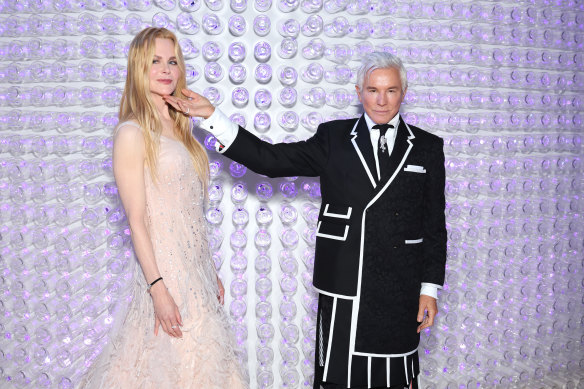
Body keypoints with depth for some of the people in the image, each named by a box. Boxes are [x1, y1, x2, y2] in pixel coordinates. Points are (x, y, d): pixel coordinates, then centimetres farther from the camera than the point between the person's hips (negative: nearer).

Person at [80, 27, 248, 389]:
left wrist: (212, 273, 14)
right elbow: (137, 219, -14)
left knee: (204, 359, 15)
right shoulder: (133, 133, -11)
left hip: (197, 268, 7)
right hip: (165, 268, -7)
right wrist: (158, 288, -19)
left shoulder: (179, 127, 11)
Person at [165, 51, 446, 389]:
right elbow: (269, 159, -3)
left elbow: (434, 224, 6)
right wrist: (212, 116, -9)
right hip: (343, 287, 0)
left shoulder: (427, 147, 5)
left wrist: (430, 287, 2)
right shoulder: (334, 138, 4)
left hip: (400, 292, 0)